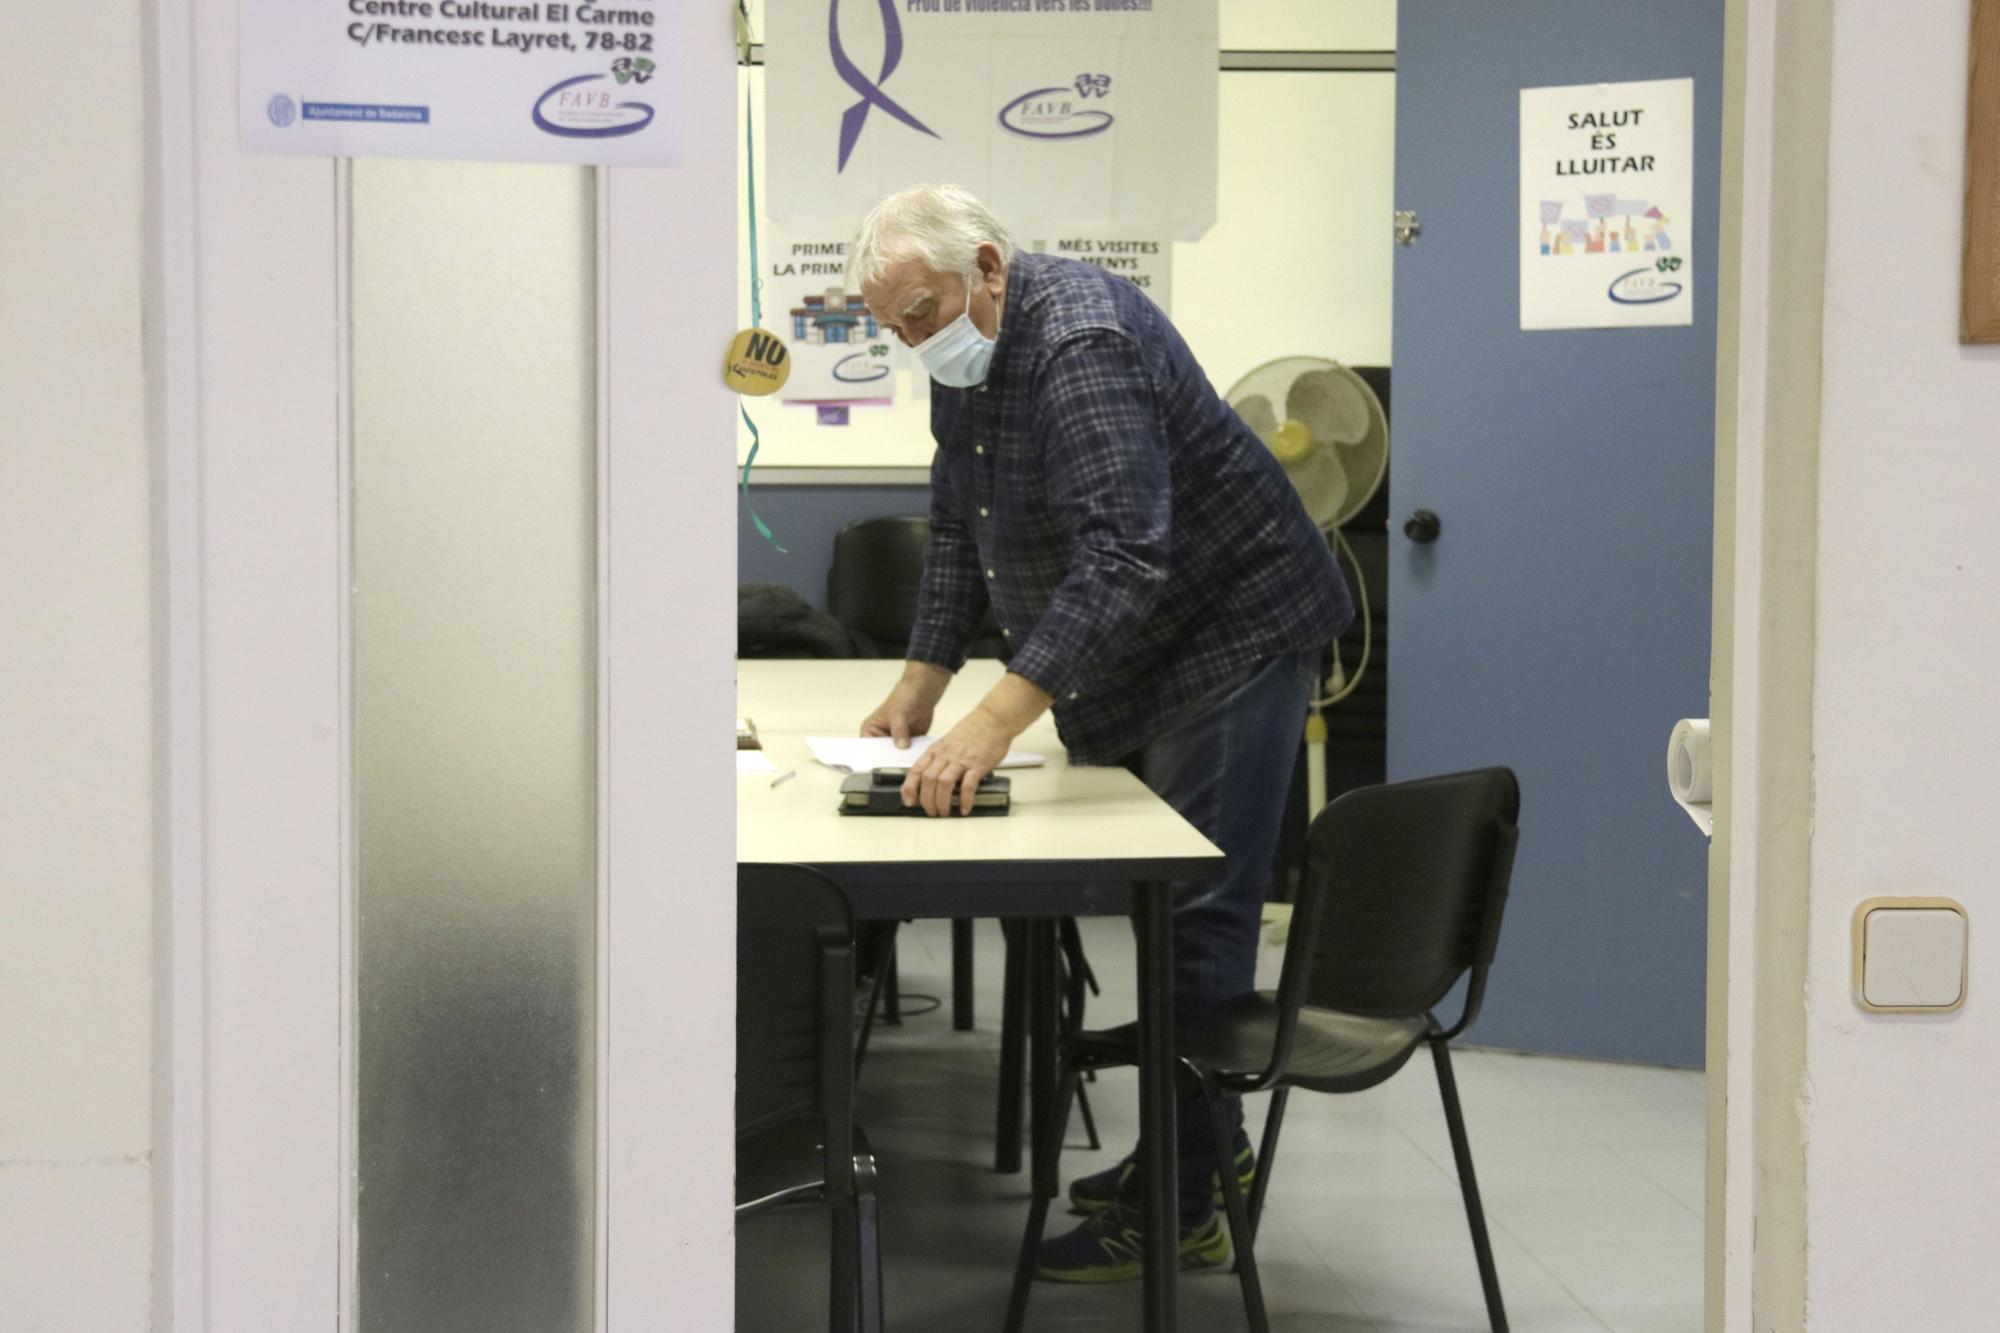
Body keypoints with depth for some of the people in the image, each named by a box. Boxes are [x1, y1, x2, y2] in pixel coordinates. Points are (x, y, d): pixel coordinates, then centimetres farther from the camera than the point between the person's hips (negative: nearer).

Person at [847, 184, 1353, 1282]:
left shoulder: (1082, 346, -27)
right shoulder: (966, 356, 5)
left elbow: (1125, 559, -36)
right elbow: (957, 530, 15)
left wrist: (998, 717, -43)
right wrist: (919, 683, 5)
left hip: (1230, 639, -10)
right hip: (1123, 665, 10)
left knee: (1194, 923, -8)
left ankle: (1180, 1209, -3)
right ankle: (1205, 1139, 28)